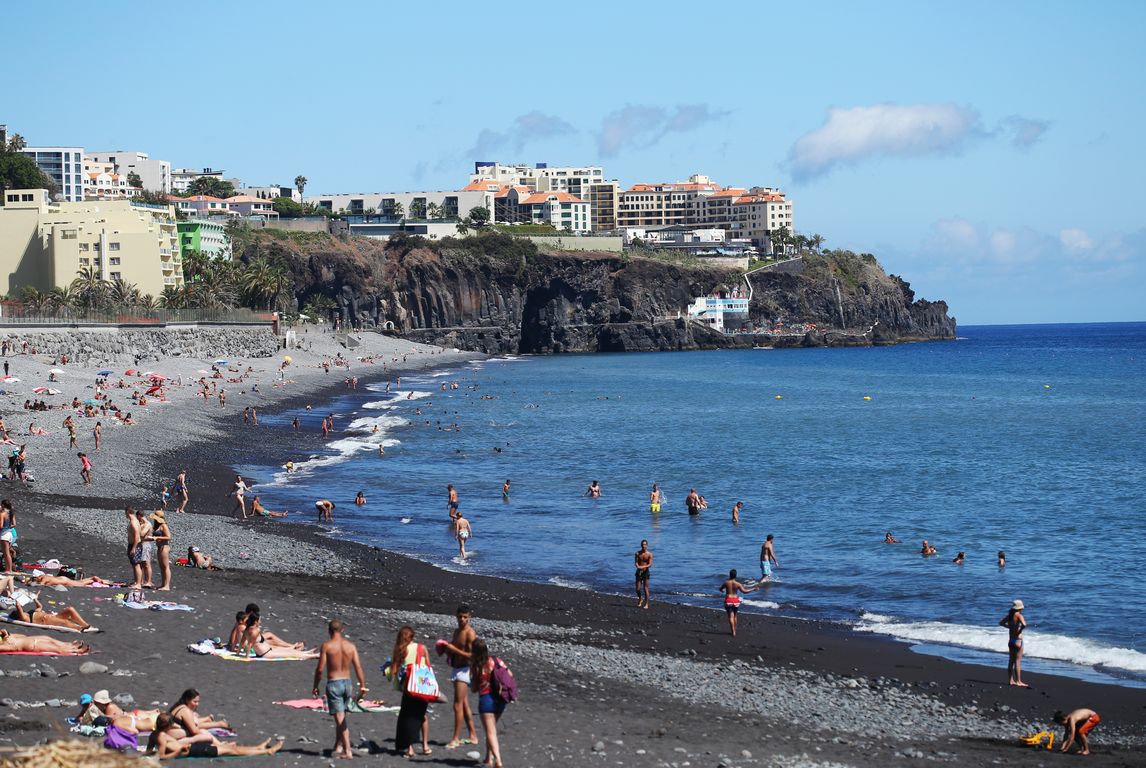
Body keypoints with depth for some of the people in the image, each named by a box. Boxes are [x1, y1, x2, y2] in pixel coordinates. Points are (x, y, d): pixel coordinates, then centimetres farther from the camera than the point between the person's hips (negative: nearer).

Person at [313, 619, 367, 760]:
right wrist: (362, 686, 5)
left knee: (340, 719, -3)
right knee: (341, 718, 20)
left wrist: (315, 686, 1)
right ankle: (338, 747, 29)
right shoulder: (350, 646, 1)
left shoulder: (327, 646, -9)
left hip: (333, 683, -4)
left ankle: (347, 750, -7)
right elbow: (358, 668, -1)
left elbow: (320, 669, -11)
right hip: (347, 682, 4)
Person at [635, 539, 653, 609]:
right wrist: (638, 566, -29)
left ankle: (646, 604, 5)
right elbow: (636, 562, -6)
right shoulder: (638, 553, 1)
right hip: (639, 572, 2)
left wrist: (643, 567, -29)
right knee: (638, 589, 1)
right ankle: (640, 599, 29)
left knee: (645, 589, -3)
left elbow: (650, 565, -13)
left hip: (646, 572, -2)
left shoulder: (649, 554, -5)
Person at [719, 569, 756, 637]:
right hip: (736, 600, 1)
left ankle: (733, 631, -13)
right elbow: (744, 590, -16)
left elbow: (721, 589, 11)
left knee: (731, 616, -3)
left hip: (728, 601, -1)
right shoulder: (737, 584, -9)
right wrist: (753, 589, -5)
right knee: (734, 616, 17)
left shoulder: (726, 582, -5)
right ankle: (734, 630, 26)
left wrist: (723, 590, 36)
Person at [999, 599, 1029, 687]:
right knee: (1018, 661, -4)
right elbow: (1024, 625, -31)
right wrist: (1020, 630, -12)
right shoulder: (1019, 615, -14)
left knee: (1011, 660, 13)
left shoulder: (1010, 615, 7)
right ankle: (1018, 681, -3)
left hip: (1010, 640, 8)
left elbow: (1001, 622, 20)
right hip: (1017, 639, -8)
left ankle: (1011, 680, 17)